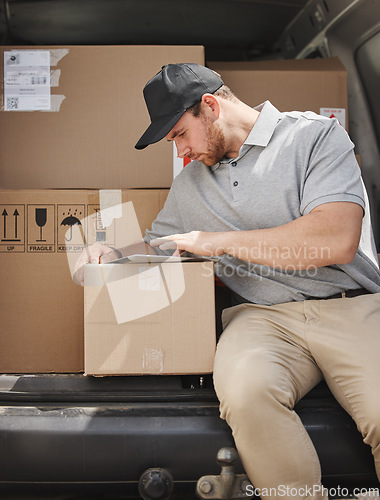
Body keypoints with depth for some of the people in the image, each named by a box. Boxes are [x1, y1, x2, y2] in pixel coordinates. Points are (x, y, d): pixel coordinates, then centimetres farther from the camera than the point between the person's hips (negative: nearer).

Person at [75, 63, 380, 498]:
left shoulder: (314, 135, 3)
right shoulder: (189, 184, 23)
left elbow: (337, 240, -12)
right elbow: (155, 247, 35)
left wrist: (220, 241, -5)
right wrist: (114, 255, 10)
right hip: (262, 316, 3)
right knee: (245, 391, -33)